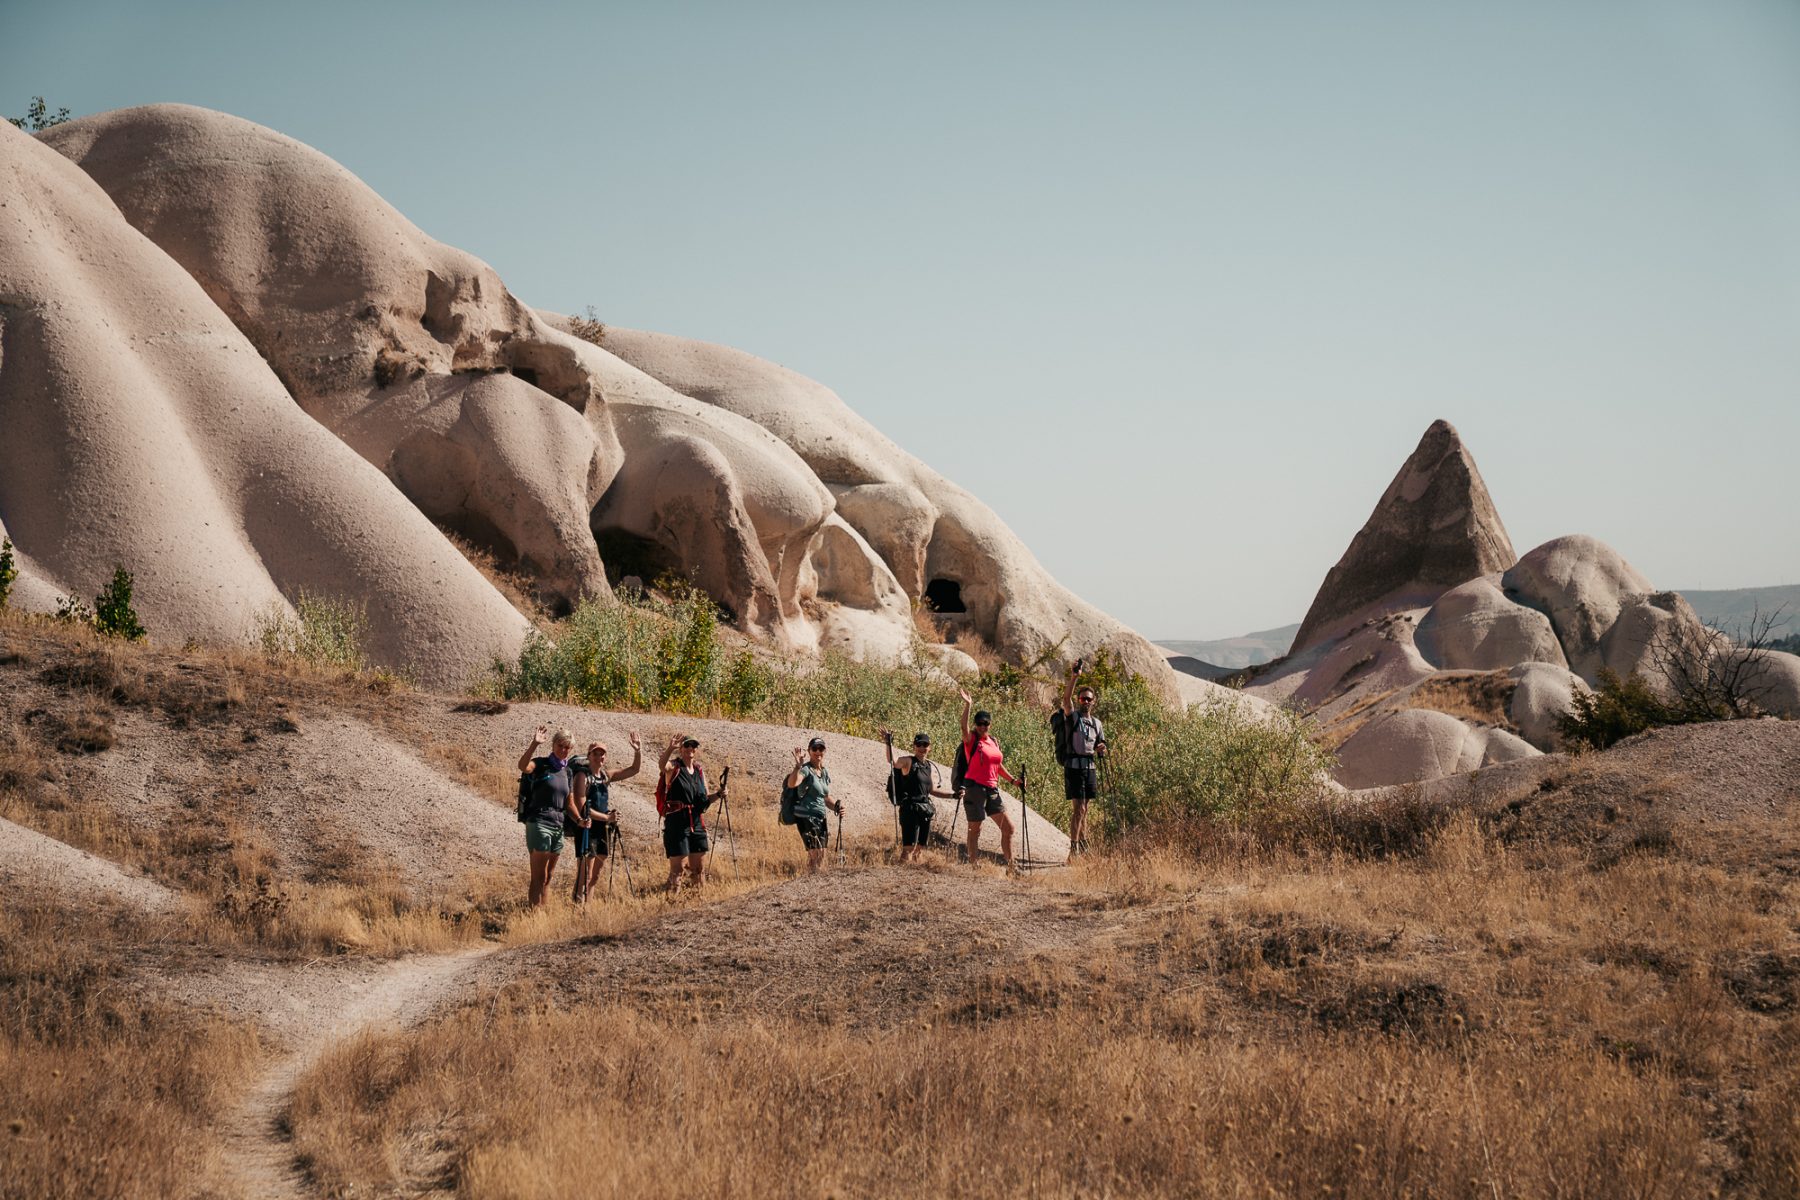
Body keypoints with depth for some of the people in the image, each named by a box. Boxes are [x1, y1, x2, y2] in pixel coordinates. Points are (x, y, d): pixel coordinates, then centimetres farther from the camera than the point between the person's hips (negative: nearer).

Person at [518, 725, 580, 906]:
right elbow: (523, 766, -27)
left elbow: (569, 803, 15)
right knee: (539, 876, -9)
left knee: (548, 876, 11)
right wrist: (534, 744, -35)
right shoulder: (541, 764, -4)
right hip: (539, 822, -7)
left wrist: (579, 819, -2)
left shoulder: (567, 772, 14)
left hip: (558, 825, 7)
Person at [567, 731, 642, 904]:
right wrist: (606, 817, -18)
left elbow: (634, 769, 18)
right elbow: (581, 807, -16)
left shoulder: (606, 776, 12)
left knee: (595, 876, 11)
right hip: (587, 828, -8)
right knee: (584, 876, -11)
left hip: (603, 829, 8)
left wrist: (638, 751, 2)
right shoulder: (583, 776, -9)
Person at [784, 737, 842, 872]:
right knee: (815, 853, -15)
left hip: (821, 817, 8)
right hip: (806, 817, -8)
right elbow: (792, 784, -29)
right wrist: (798, 766, -43)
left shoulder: (825, 773, 14)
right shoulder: (806, 770, -10)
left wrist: (836, 807, 4)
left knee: (821, 856, 7)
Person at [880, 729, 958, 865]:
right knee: (909, 847, -13)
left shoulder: (931, 767, 16)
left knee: (921, 848, 10)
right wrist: (889, 744, -41)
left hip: (925, 811, 7)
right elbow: (893, 763, -26)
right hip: (910, 809, -7)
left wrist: (953, 795, 20)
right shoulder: (908, 761, -5)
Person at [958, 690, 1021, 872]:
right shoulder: (971, 739, -5)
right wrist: (968, 706, -37)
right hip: (974, 787, -7)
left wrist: (1012, 780, 12)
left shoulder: (994, 741, 14)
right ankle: (973, 862, 6)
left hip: (992, 789, 7)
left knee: (1008, 827, 6)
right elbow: (964, 728, -28)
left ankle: (1010, 864, 14)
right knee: (975, 828, -1)